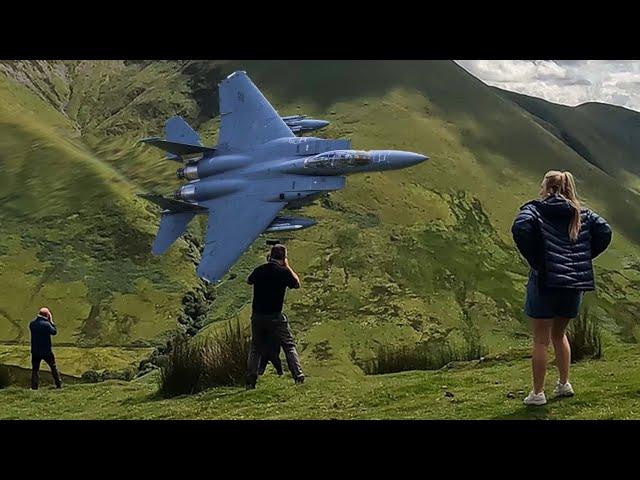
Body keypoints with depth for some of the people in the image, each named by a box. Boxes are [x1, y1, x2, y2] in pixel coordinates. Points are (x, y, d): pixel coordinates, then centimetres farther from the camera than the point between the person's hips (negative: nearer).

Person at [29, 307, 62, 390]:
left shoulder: (32, 323, -3)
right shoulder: (46, 324, -20)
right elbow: (54, 332, -9)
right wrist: (51, 321, -5)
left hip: (35, 351, 3)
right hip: (46, 351, -3)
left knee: (35, 369, 11)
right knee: (53, 367, 14)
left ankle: (34, 387, 5)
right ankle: (59, 384, 19)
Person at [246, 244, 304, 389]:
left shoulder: (259, 270, 2)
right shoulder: (284, 272, -10)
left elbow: (249, 281, 24)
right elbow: (297, 284, 7)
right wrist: (288, 266, 12)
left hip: (257, 316, 4)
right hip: (275, 316, -4)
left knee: (255, 348, 13)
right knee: (289, 346, 7)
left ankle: (250, 382, 9)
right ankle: (299, 377, 2)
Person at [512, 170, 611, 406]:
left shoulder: (535, 209, -4)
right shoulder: (581, 213, 10)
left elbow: (520, 229, -23)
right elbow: (604, 232, 0)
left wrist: (534, 259, -13)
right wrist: (582, 258, 6)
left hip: (545, 282, -5)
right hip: (575, 283, 5)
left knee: (541, 339, 5)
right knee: (559, 333, 24)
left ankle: (538, 393, 9)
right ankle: (564, 384, 26)